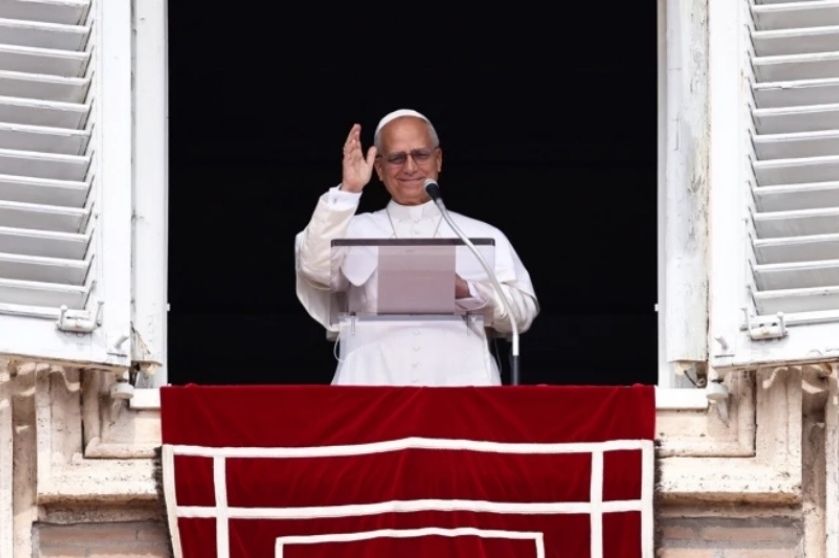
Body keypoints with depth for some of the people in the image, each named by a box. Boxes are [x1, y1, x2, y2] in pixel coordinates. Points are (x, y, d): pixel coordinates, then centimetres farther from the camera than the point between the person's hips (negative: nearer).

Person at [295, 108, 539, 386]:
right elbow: (314, 268, -2)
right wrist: (347, 191, -8)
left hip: (461, 385, 0)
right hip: (372, 388, 0)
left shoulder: (485, 238, 16)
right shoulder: (353, 231, 18)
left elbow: (523, 312, 5)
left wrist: (466, 291, -12)